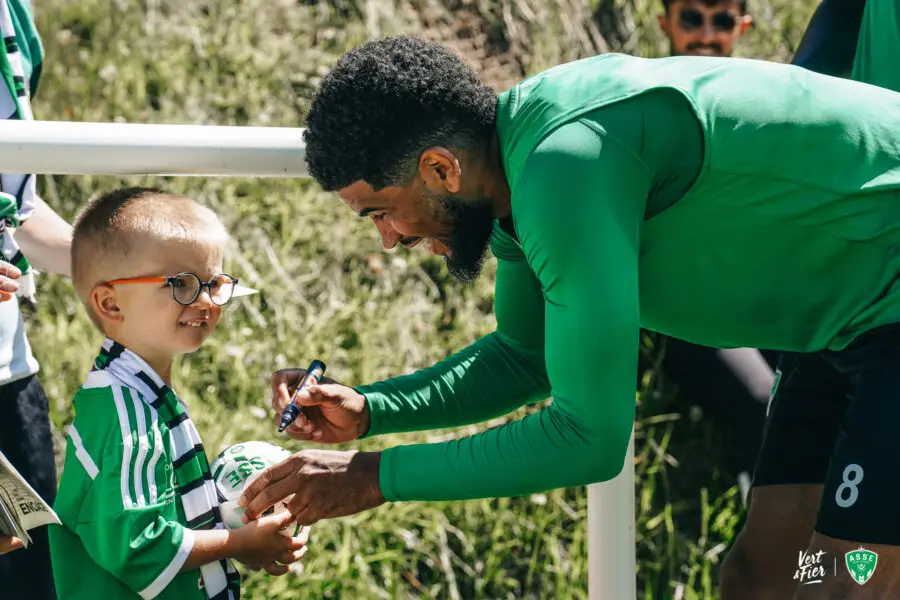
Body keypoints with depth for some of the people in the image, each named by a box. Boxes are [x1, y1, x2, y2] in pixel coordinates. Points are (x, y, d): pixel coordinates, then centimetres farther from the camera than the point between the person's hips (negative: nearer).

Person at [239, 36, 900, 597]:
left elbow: (588, 438, -27)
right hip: (842, 316, 9)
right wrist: (370, 410, 2)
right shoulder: (520, 151, 0)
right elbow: (526, 358, 15)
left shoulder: (569, 166, -31)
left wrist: (377, 476, -20)